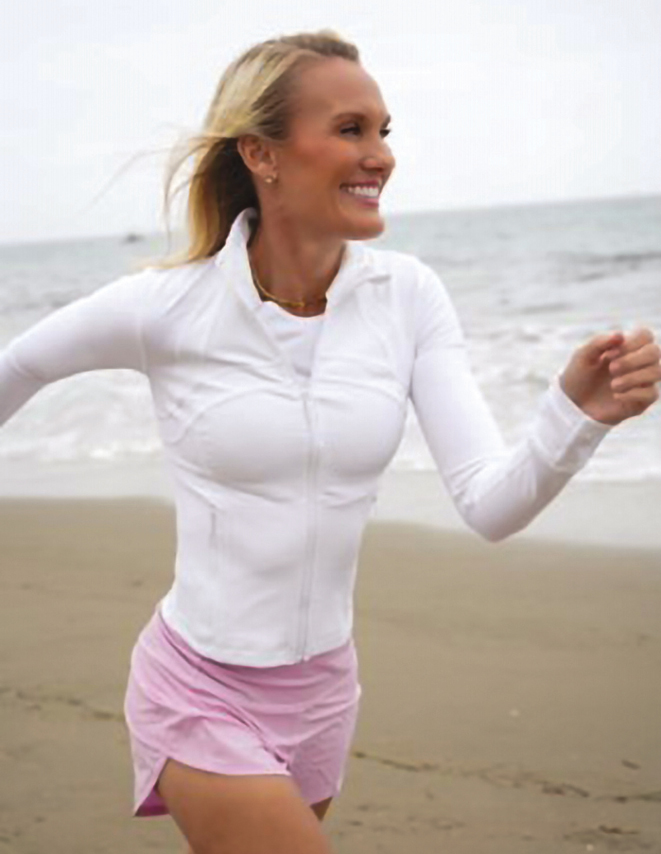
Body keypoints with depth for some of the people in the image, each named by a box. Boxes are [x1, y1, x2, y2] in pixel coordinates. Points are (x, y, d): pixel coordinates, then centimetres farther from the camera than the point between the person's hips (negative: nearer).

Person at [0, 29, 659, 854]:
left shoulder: (408, 296, -9)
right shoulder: (164, 306, -17)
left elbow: (490, 505, -14)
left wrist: (578, 413, -32)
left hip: (322, 690, 4)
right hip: (201, 692, -4)